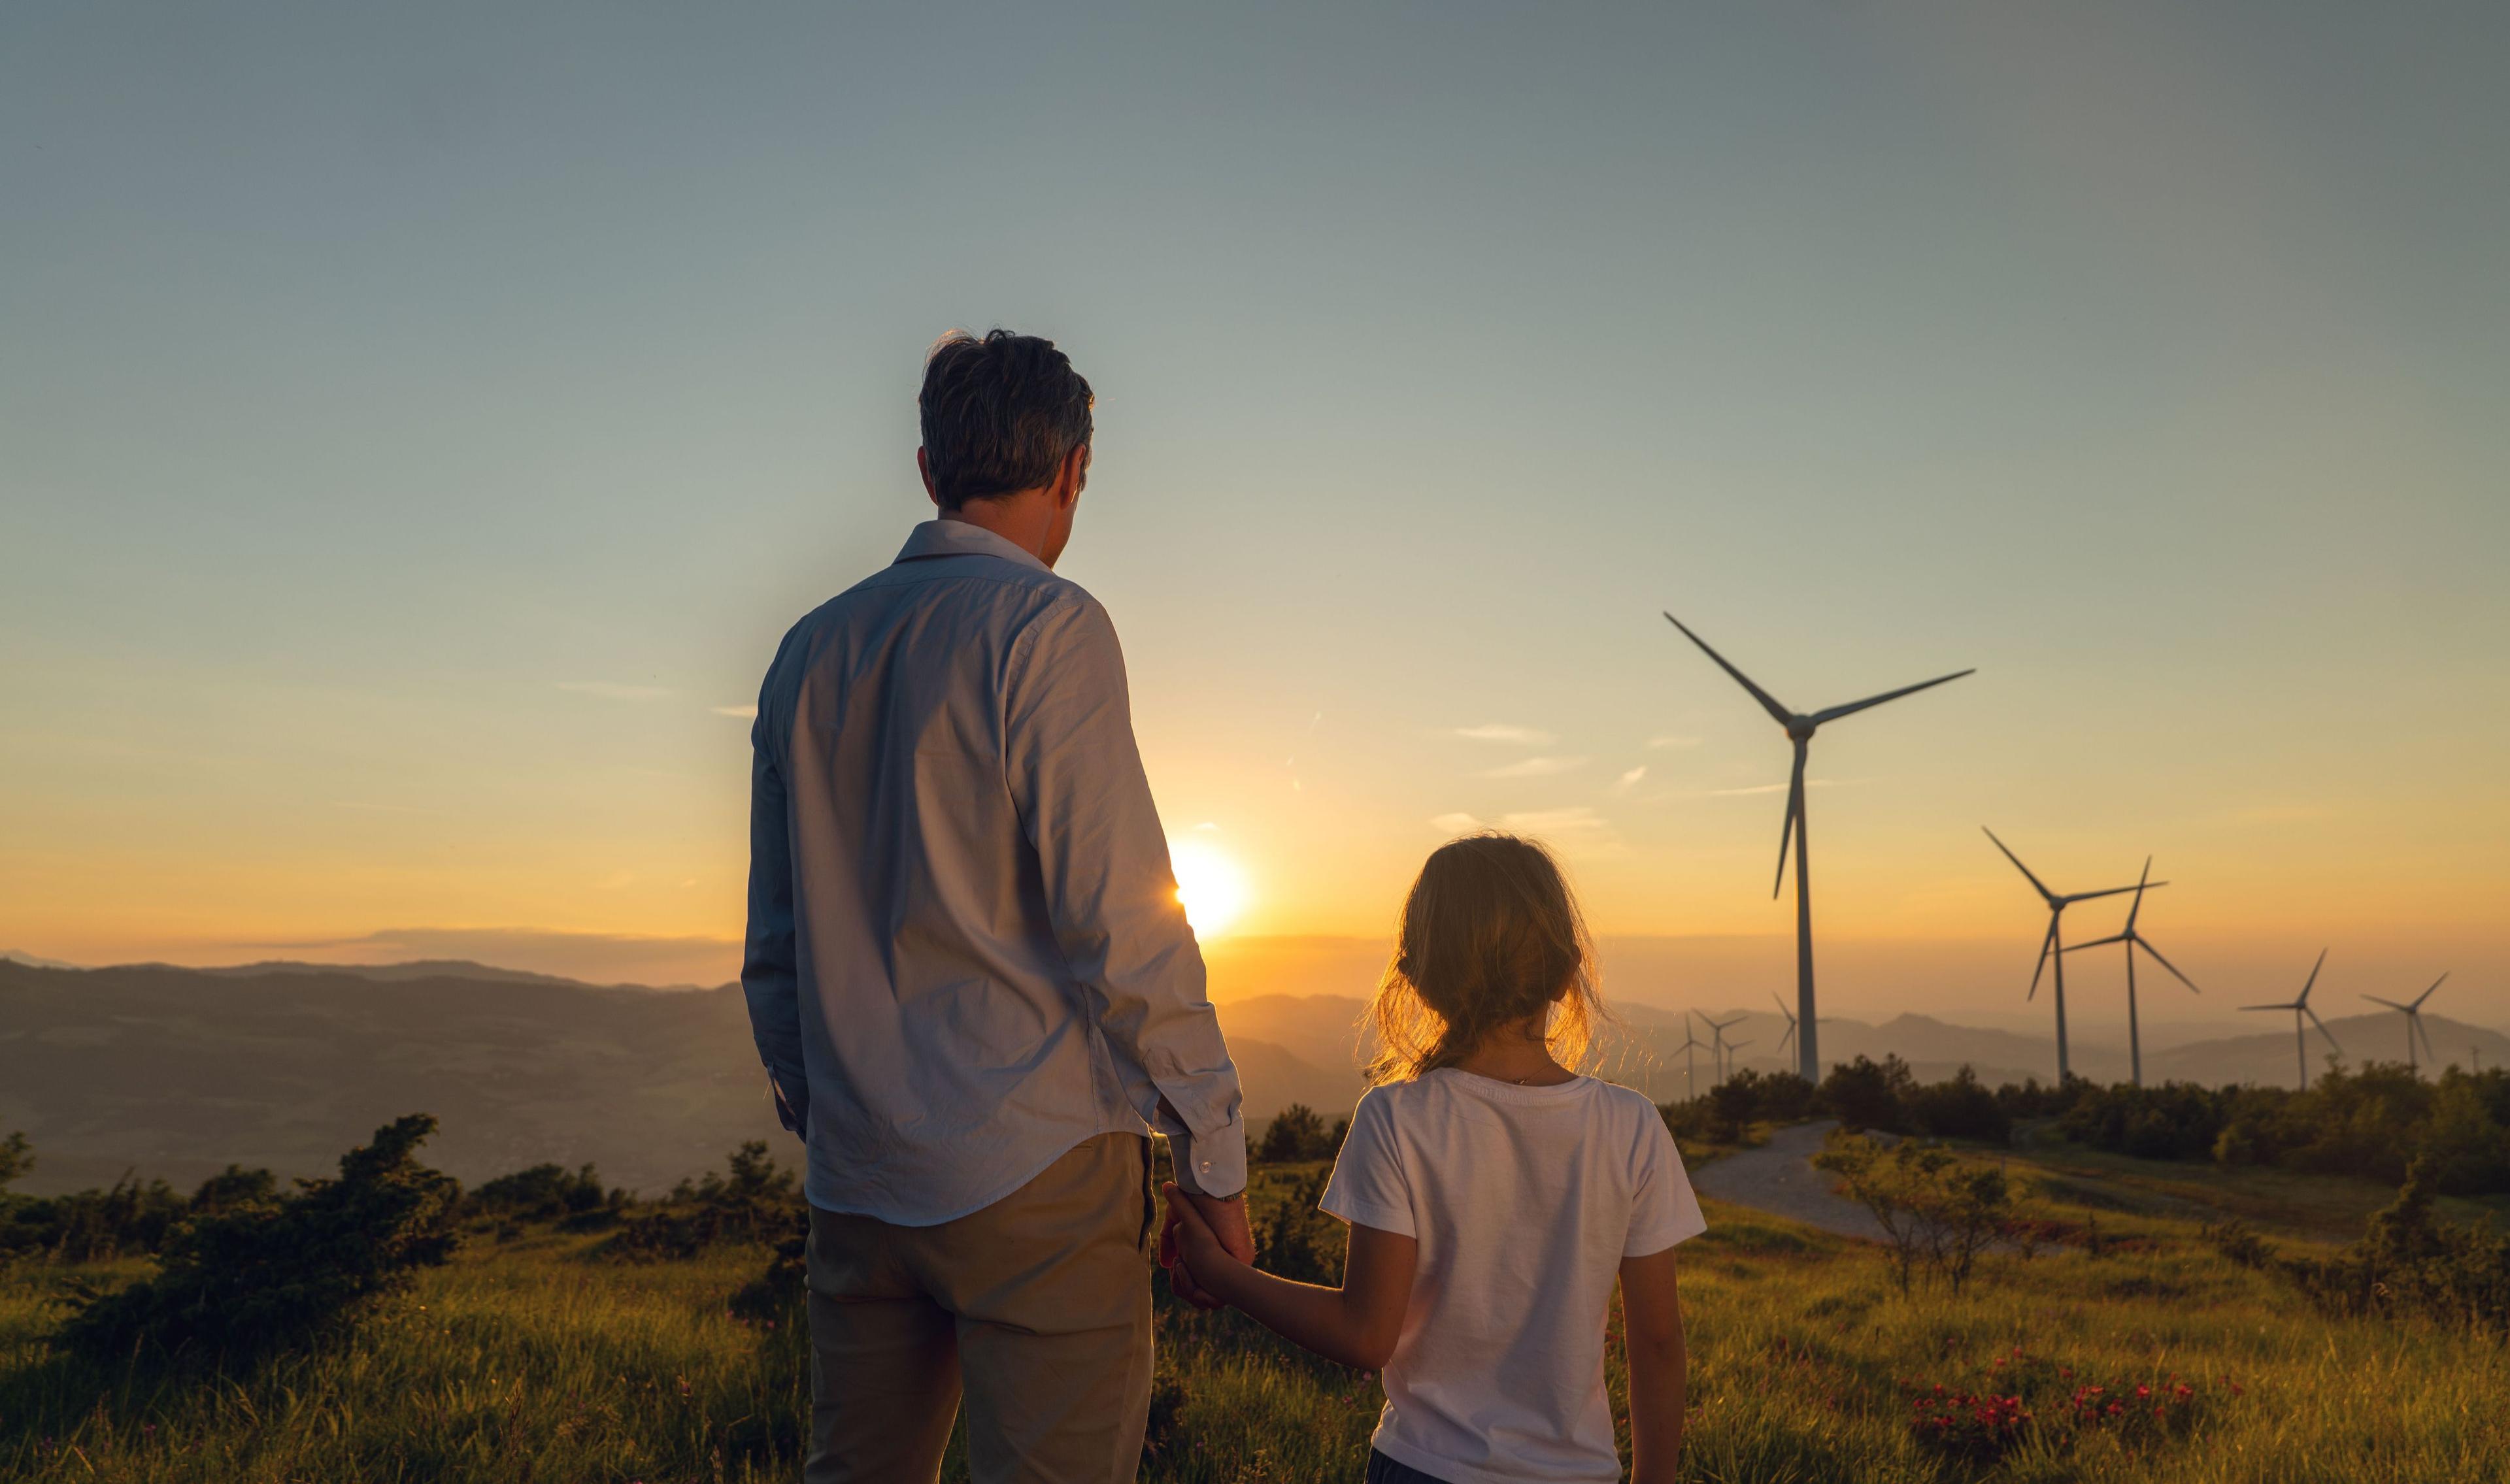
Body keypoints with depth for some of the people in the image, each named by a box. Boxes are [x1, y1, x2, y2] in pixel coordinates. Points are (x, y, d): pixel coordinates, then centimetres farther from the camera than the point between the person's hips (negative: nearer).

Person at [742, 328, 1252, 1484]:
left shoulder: (809, 652, 10)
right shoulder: (1045, 624, -10)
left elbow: (774, 950, 14)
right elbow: (1120, 920, -14)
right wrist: (1215, 1159, -6)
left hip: (856, 1182, 7)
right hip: (1036, 1172, -6)